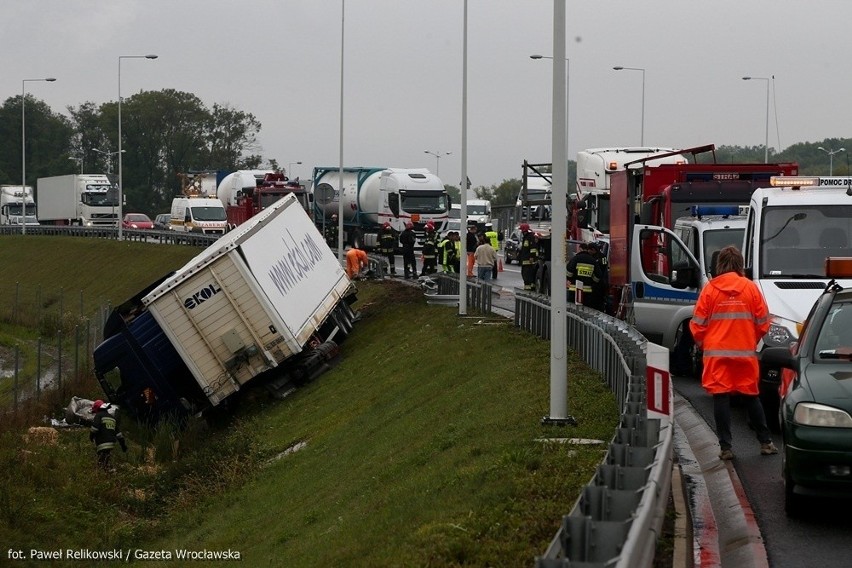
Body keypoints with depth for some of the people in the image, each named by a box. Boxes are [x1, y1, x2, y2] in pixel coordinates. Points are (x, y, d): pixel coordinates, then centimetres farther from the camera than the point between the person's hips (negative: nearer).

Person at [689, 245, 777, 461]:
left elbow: (698, 324, -2)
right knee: (751, 396, 13)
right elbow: (763, 322, 3)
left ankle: (726, 447, 0)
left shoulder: (710, 289, -4)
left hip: (717, 353, -1)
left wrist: (702, 343, 17)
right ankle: (766, 442, 18)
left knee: (721, 398, 2)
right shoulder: (750, 288, -1)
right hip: (745, 352, 1)